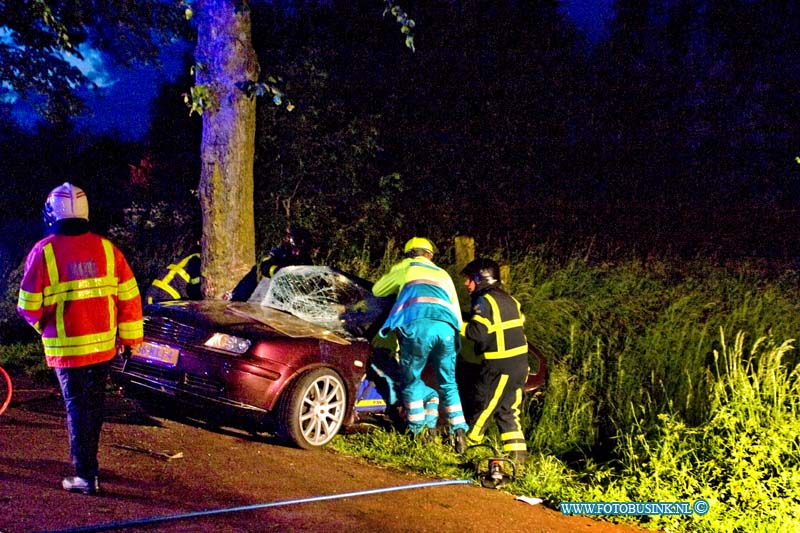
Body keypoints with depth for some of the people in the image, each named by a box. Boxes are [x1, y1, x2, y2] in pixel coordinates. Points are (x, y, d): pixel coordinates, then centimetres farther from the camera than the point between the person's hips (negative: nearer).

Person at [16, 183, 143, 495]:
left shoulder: (44, 251, -9)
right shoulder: (105, 248, 0)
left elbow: (29, 304, -6)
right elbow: (129, 295, 2)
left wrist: (42, 325, 15)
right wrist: (129, 335, 13)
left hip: (66, 346, -4)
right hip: (103, 344, 4)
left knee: (77, 407, 2)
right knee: (94, 403, 19)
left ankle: (86, 476, 0)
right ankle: (85, 460, 34)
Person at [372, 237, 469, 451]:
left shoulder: (405, 267, 26)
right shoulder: (443, 275, 35)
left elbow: (377, 290, 38)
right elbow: (457, 315, 32)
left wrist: (398, 287, 54)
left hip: (418, 325, -3)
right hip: (447, 328, 3)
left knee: (411, 380, 10)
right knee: (449, 384, 15)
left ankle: (421, 430, 3)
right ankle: (459, 431, 5)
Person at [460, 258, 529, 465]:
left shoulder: (484, 301, -12)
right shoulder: (509, 299, 16)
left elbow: (478, 332, -22)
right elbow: (520, 323, 18)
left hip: (499, 367, -9)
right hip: (519, 363, 9)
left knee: (484, 406, 2)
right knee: (508, 410, 13)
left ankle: (468, 445, 12)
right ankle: (517, 453, 10)